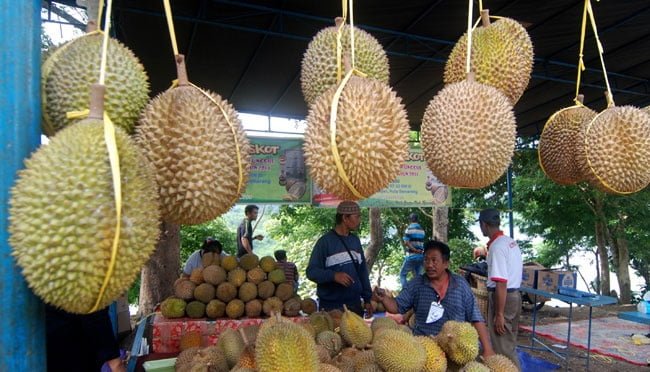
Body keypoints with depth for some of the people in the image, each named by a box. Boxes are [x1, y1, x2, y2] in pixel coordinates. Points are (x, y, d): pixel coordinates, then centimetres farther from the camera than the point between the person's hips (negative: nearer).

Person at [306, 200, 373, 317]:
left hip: (355, 305, 6)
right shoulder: (326, 241, -9)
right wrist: (333, 275, -28)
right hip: (331, 306, -5)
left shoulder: (355, 240, 10)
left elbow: (362, 271, 15)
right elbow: (312, 271, -12)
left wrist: (367, 299, 12)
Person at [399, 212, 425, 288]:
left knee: (402, 274, 6)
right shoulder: (421, 229, 12)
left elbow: (406, 242, -15)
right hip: (421, 256, 5)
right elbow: (422, 243, 14)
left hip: (411, 256, -5)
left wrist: (415, 250, -13)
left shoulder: (409, 228, -6)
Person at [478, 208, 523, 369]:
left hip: (504, 297, -9)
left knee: (502, 347, 1)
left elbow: (501, 283, -24)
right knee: (509, 344, 21)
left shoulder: (497, 247, -21)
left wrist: (499, 314, -21)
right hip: (515, 295, 9)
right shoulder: (511, 242, 8)